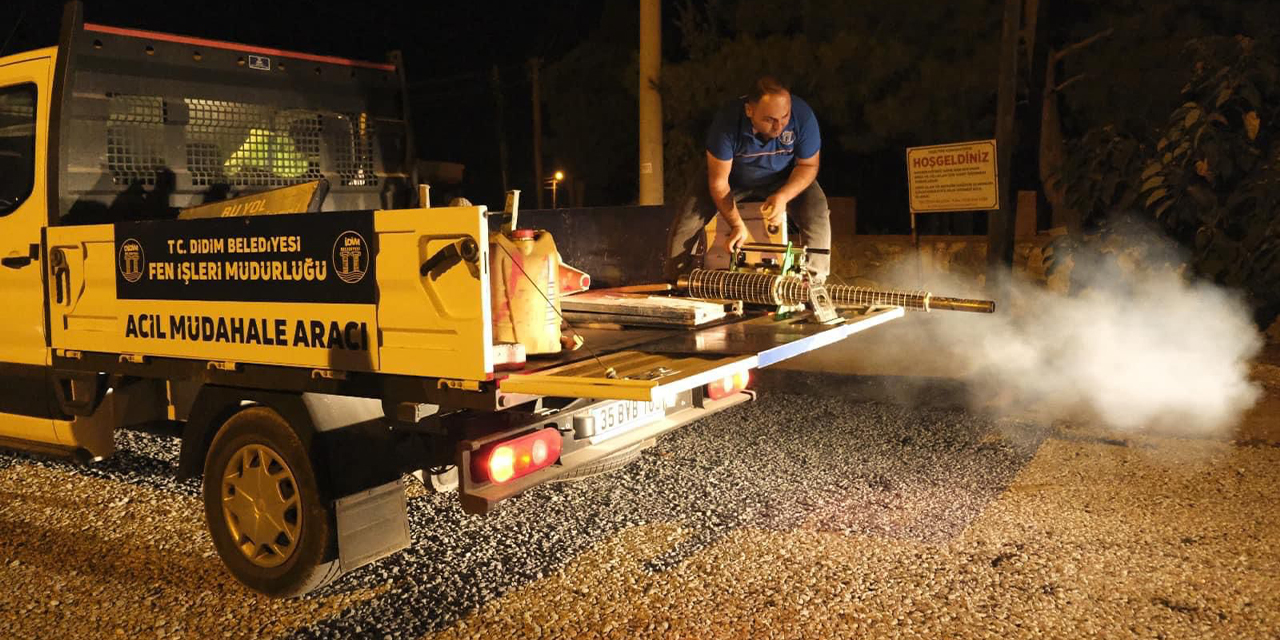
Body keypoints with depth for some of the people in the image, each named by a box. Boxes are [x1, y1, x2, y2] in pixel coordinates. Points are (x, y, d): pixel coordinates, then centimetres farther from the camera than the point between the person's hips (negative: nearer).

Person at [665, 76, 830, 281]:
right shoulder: (727, 121, -34)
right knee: (687, 220, -16)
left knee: (816, 216, -25)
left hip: (785, 180, 1)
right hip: (734, 179, 0)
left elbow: (808, 165, -15)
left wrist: (783, 196, -33)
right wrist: (737, 224, -30)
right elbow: (718, 181, -24)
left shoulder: (802, 115, -30)